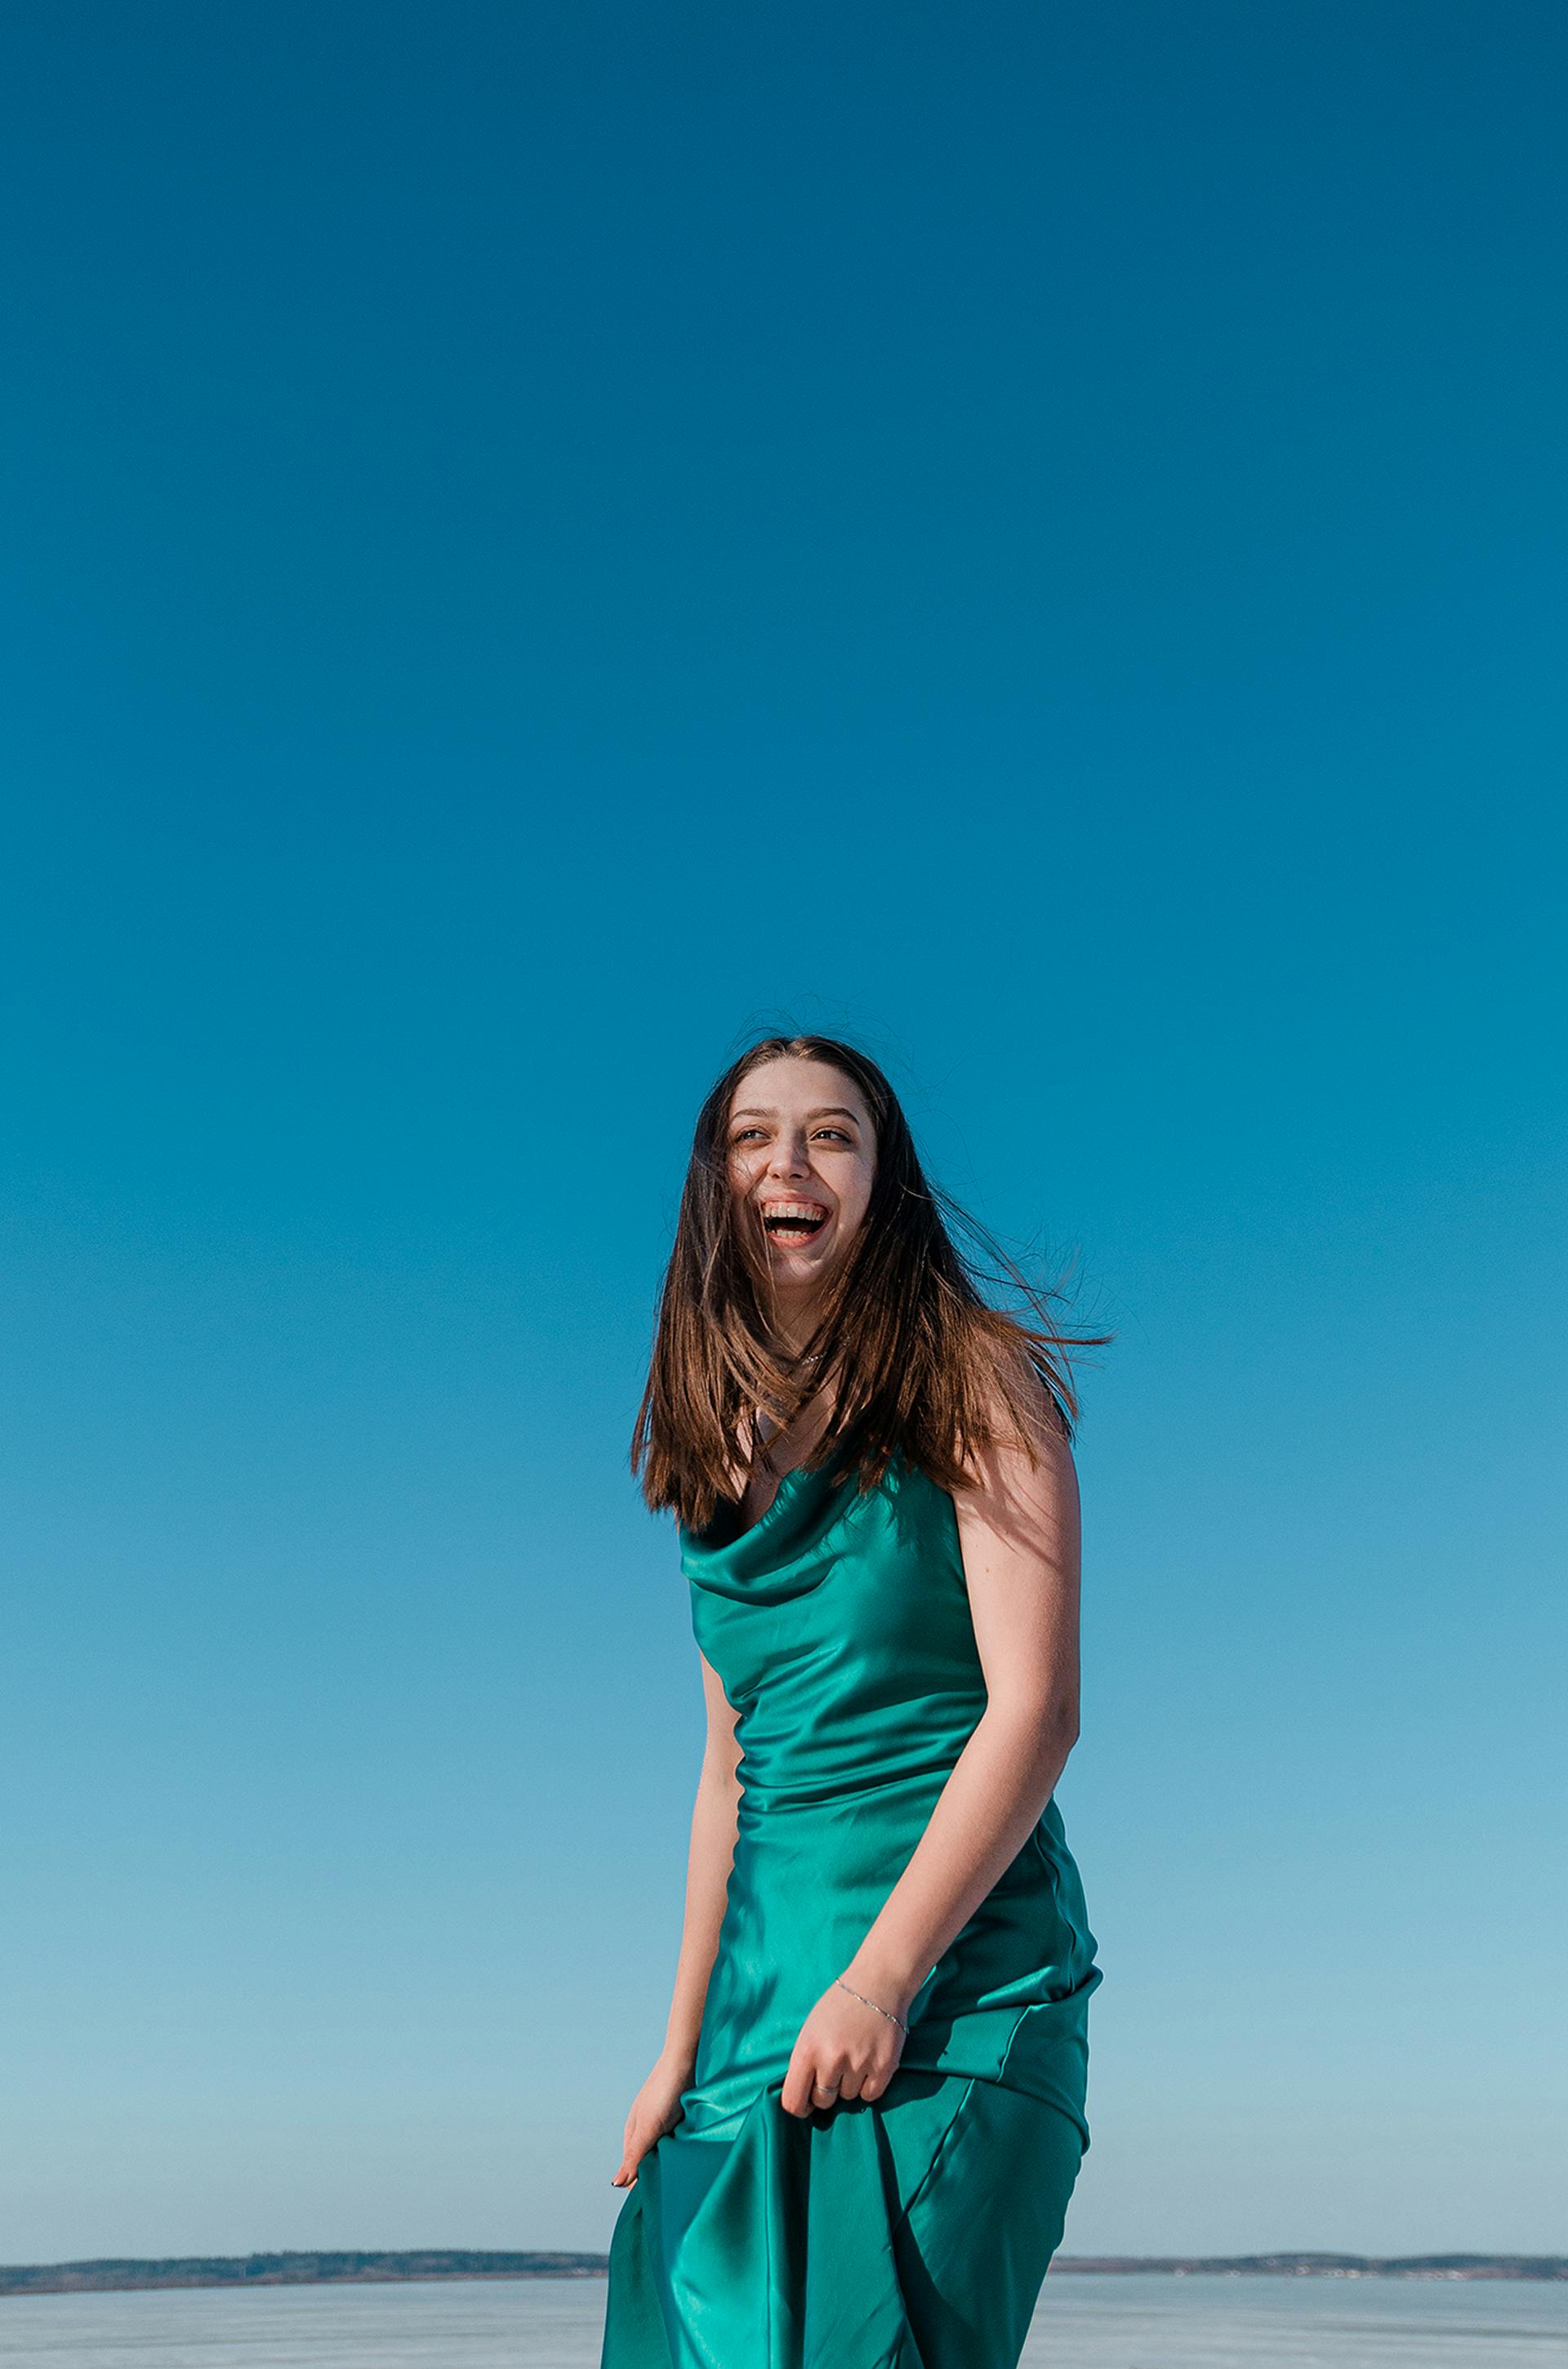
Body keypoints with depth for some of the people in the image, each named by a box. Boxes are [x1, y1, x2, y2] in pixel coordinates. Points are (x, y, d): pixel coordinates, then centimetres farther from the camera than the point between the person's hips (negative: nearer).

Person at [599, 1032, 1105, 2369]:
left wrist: (881, 1975, -19)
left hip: (954, 1975, -5)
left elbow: (1036, 1709, -12)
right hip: (765, 1985, 5)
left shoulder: (971, 1383, -4)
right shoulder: (722, 1440, 12)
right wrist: (683, 2047, 13)